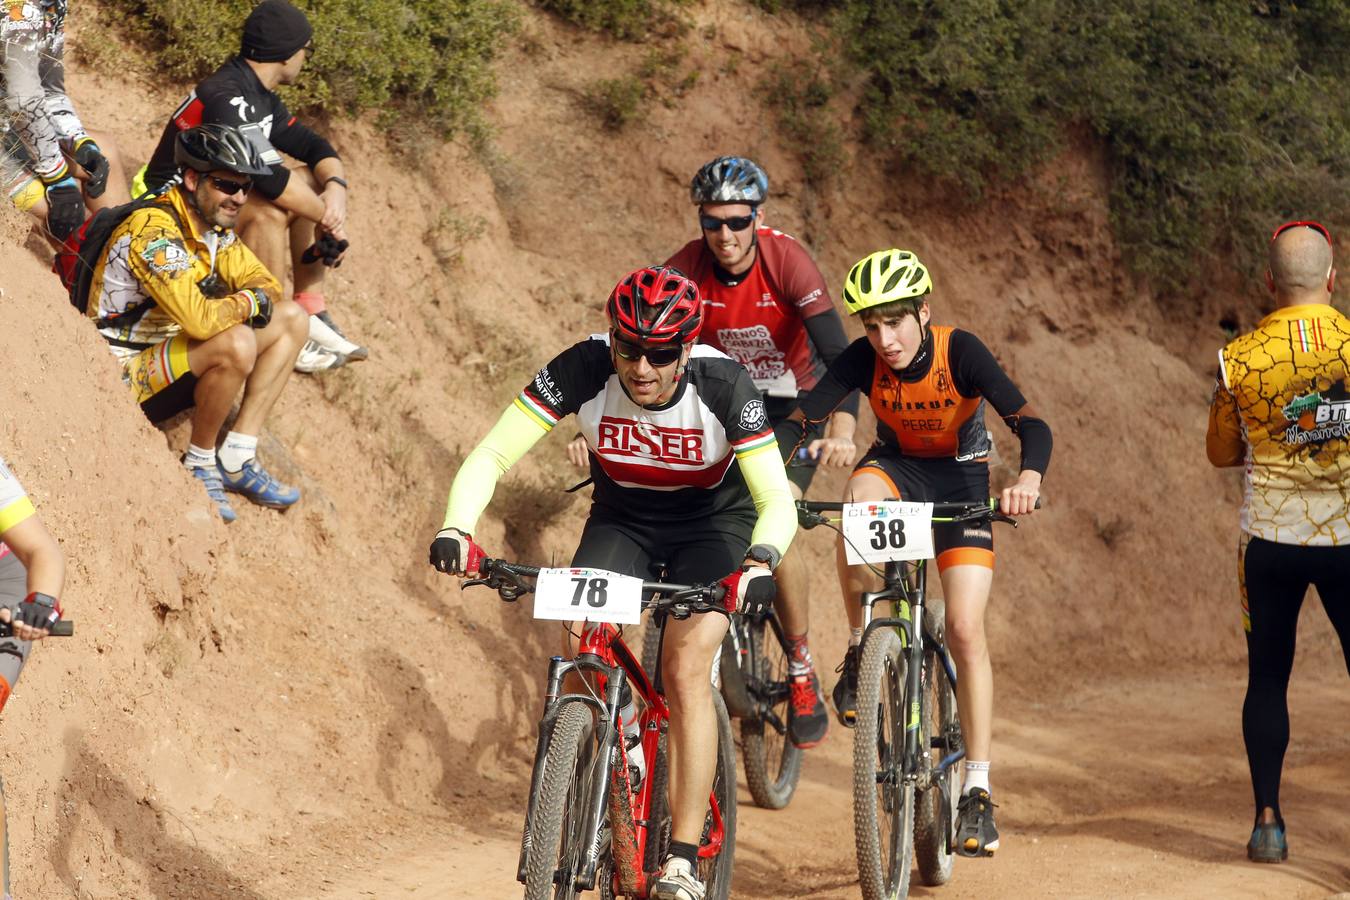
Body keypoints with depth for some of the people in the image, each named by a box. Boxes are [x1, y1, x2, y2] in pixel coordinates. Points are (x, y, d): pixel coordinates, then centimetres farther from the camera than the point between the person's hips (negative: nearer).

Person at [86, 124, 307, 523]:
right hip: (125, 374, -10)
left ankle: (238, 460, 2)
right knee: (236, 344, -34)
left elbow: (266, 285, 8)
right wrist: (250, 301, -17)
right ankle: (200, 463, -10)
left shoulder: (214, 224, 4)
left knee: (292, 320, 6)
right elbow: (200, 319, -36)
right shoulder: (155, 230, -26)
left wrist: (257, 296, -16)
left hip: (169, 358, 10)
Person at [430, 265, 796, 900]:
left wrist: (761, 562, -51)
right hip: (621, 517, 2)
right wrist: (456, 528, -42)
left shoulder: (723, 384, -29)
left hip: (712, 522, -2)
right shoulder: (584, 368, -26)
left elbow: (777, 501, -30)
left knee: (686, 668, -20)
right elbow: (491, 456, -25)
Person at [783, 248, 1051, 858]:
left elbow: (1030, 423, -37)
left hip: (961, 478, -1)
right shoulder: (862, 360, -21)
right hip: (896, 465, 1)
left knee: (966, 631, -13)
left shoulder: (960, 351, -28)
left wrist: (1029, 476, -59)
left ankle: (978, 792, -4)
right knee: (861, 498, -37)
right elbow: (800, 420, -26)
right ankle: (859, 651, -16)